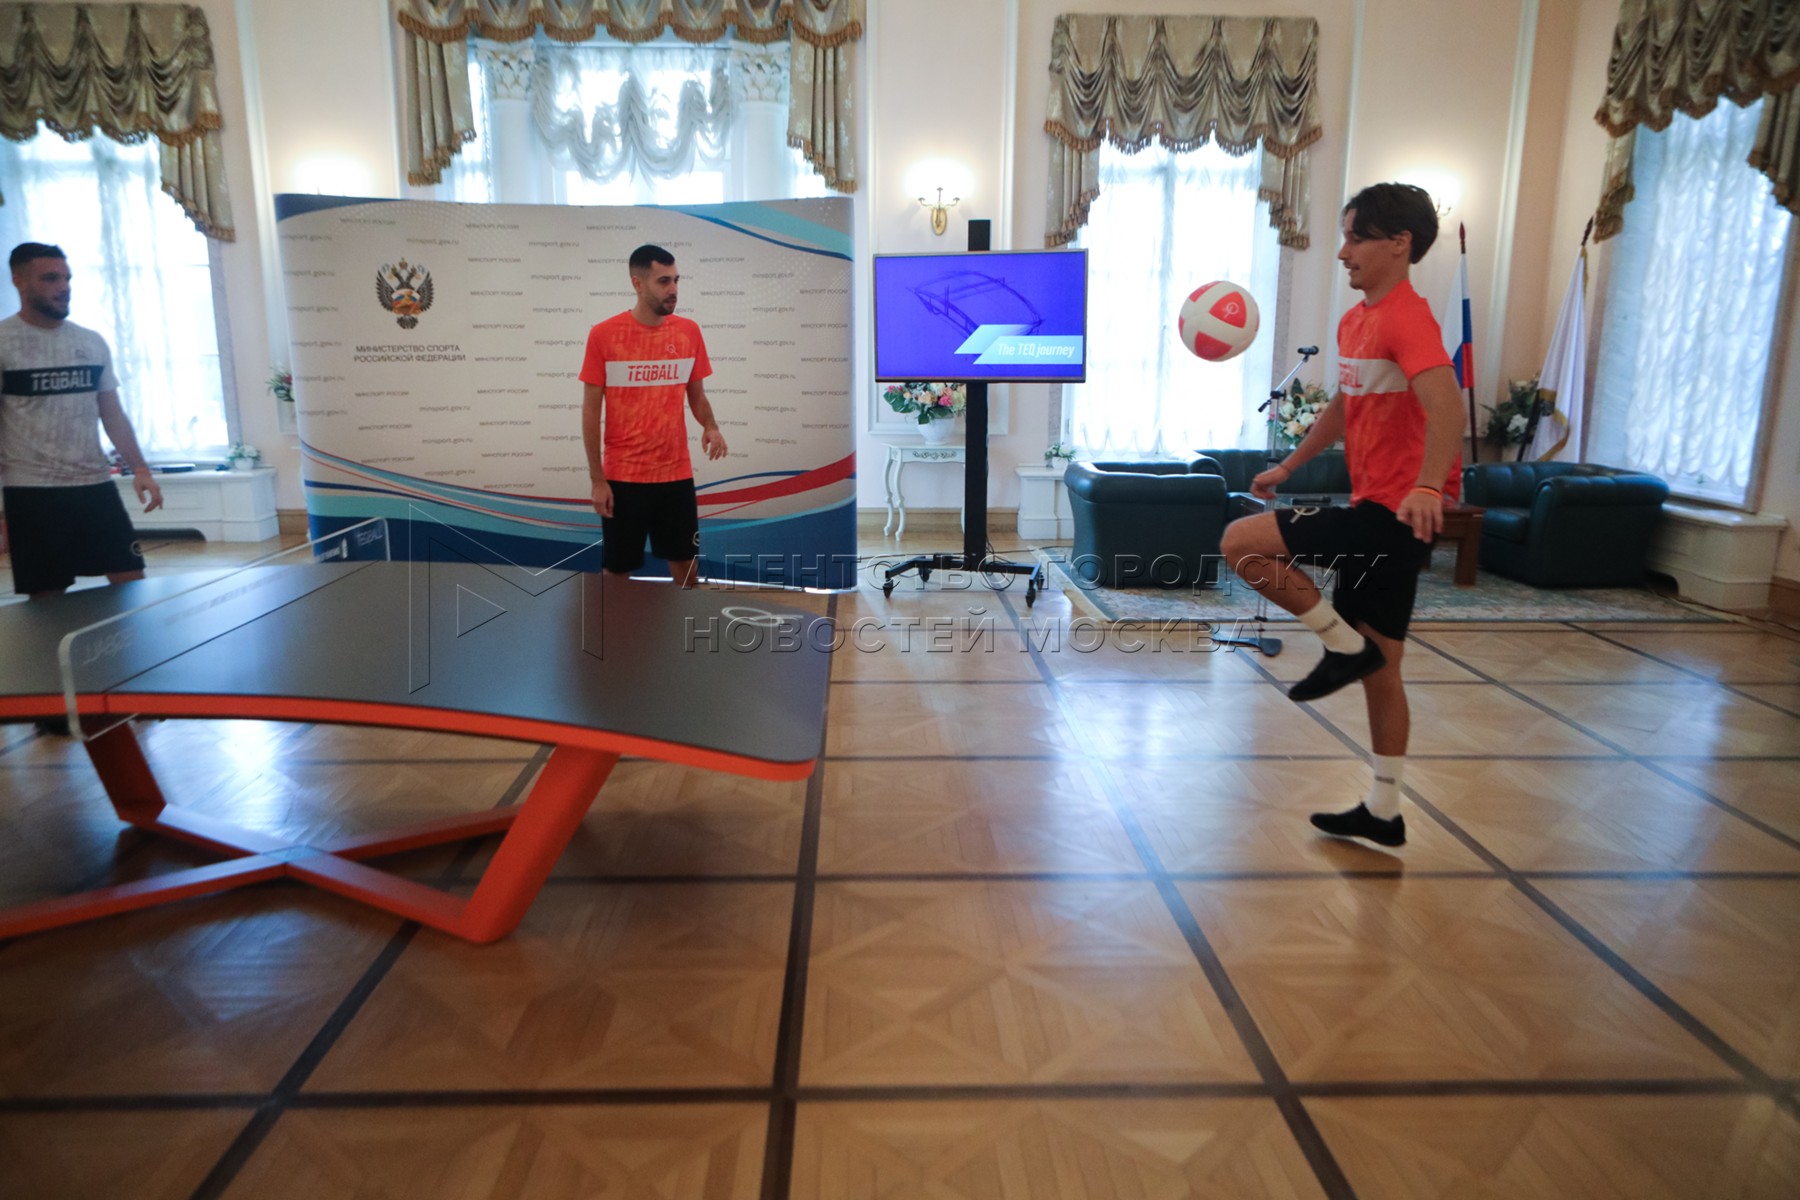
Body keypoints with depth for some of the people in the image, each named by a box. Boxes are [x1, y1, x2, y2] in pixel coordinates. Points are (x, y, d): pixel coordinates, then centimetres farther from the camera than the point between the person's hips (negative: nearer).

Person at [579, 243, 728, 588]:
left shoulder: (689, 331, 1)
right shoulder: (603, 335, -8)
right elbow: (591, 410, -4)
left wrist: (710, 427, -11)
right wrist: (597, 478, -8)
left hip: (677, 473, 3)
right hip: (622, 477, -3)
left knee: (684, 560, 11)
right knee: (618, 568, 7)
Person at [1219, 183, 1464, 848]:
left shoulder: (1406, 318, -14)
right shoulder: (1354, 321, 15)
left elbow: (1445, 405, -29)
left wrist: (1427, 485, -43)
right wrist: (1288, 466, 29)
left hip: (1394, 513, -10)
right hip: (1378, 516, 10)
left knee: (1242, 541, -16)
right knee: (1380, 668, 13)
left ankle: (1345, 645, -2)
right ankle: (1383, 814, 24)